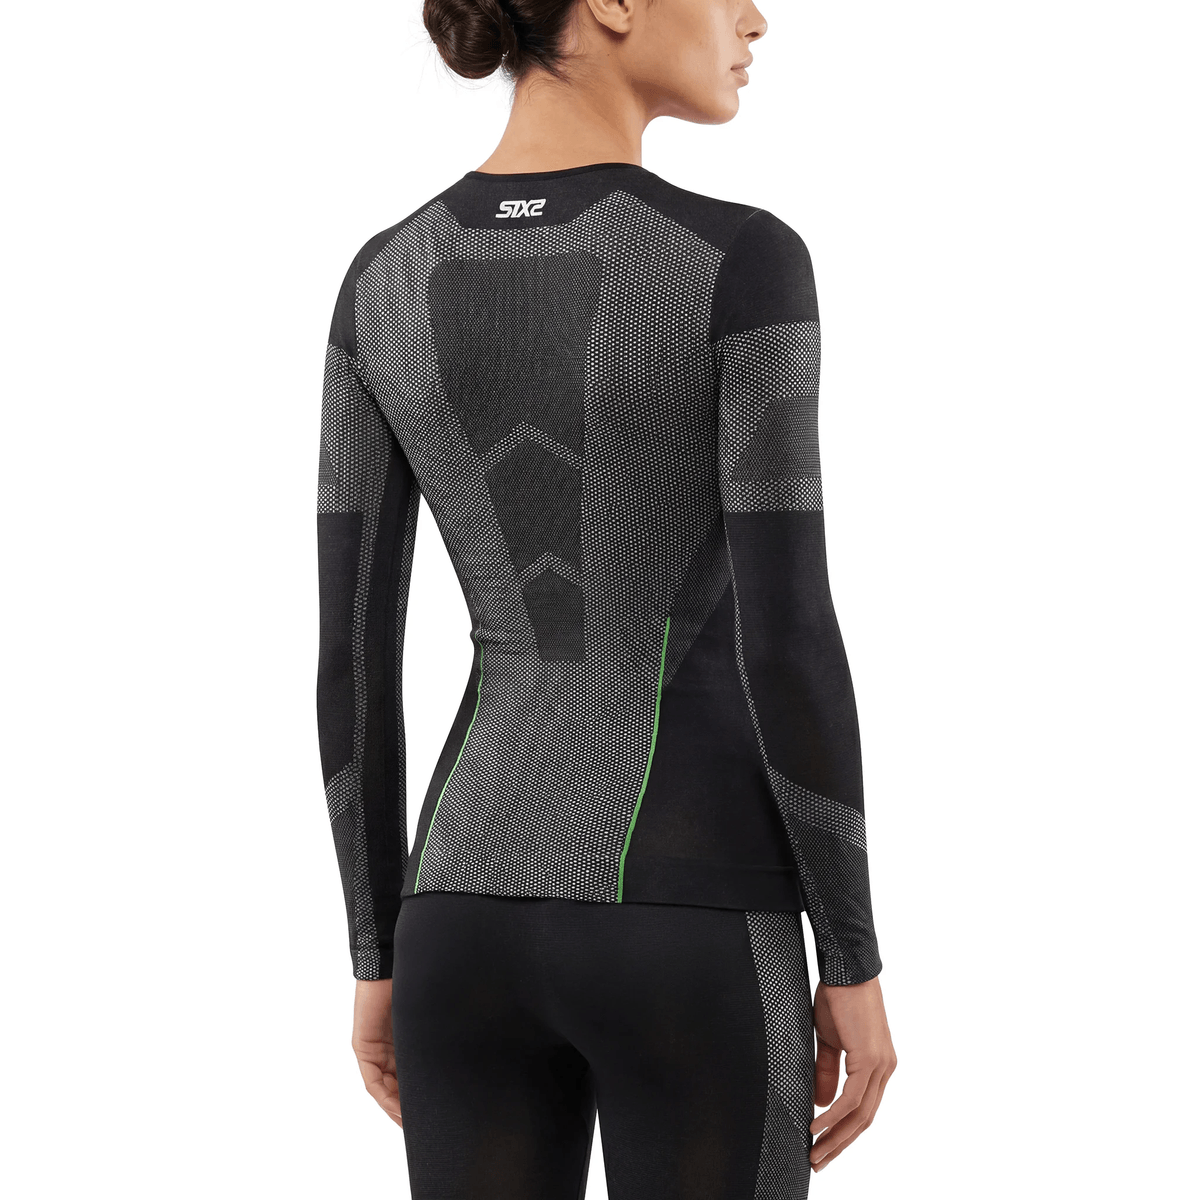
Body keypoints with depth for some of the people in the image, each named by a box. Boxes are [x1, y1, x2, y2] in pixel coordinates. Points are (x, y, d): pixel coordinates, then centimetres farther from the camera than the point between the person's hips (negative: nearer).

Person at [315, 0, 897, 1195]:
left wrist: (380, 955, 14)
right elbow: (788, 638, -15)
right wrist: (855, 965, -5)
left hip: (480, 918, 5)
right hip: (686, 934, -5)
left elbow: (351, 654, 5)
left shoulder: (385, 281, 4)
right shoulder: (740, 260, -14)